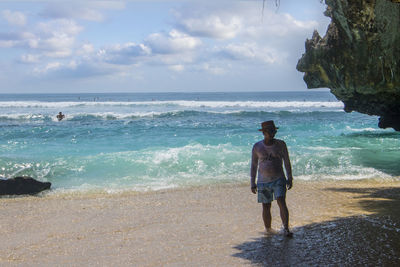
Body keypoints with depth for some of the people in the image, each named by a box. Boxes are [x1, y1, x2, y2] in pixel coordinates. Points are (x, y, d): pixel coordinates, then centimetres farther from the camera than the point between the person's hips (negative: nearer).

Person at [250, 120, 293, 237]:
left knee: (281, 202, -18)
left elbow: (287, 162, 7)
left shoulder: (280, 144, 0)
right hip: (263, 181, 1)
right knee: (266, 207, 6)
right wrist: (252, 183, 5)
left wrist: (290, 178, 3)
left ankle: (286, 229, -23)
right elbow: (253, 165, 6)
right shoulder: (257, 147, 0)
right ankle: (268, 230, 22)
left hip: (279, 179, -1)